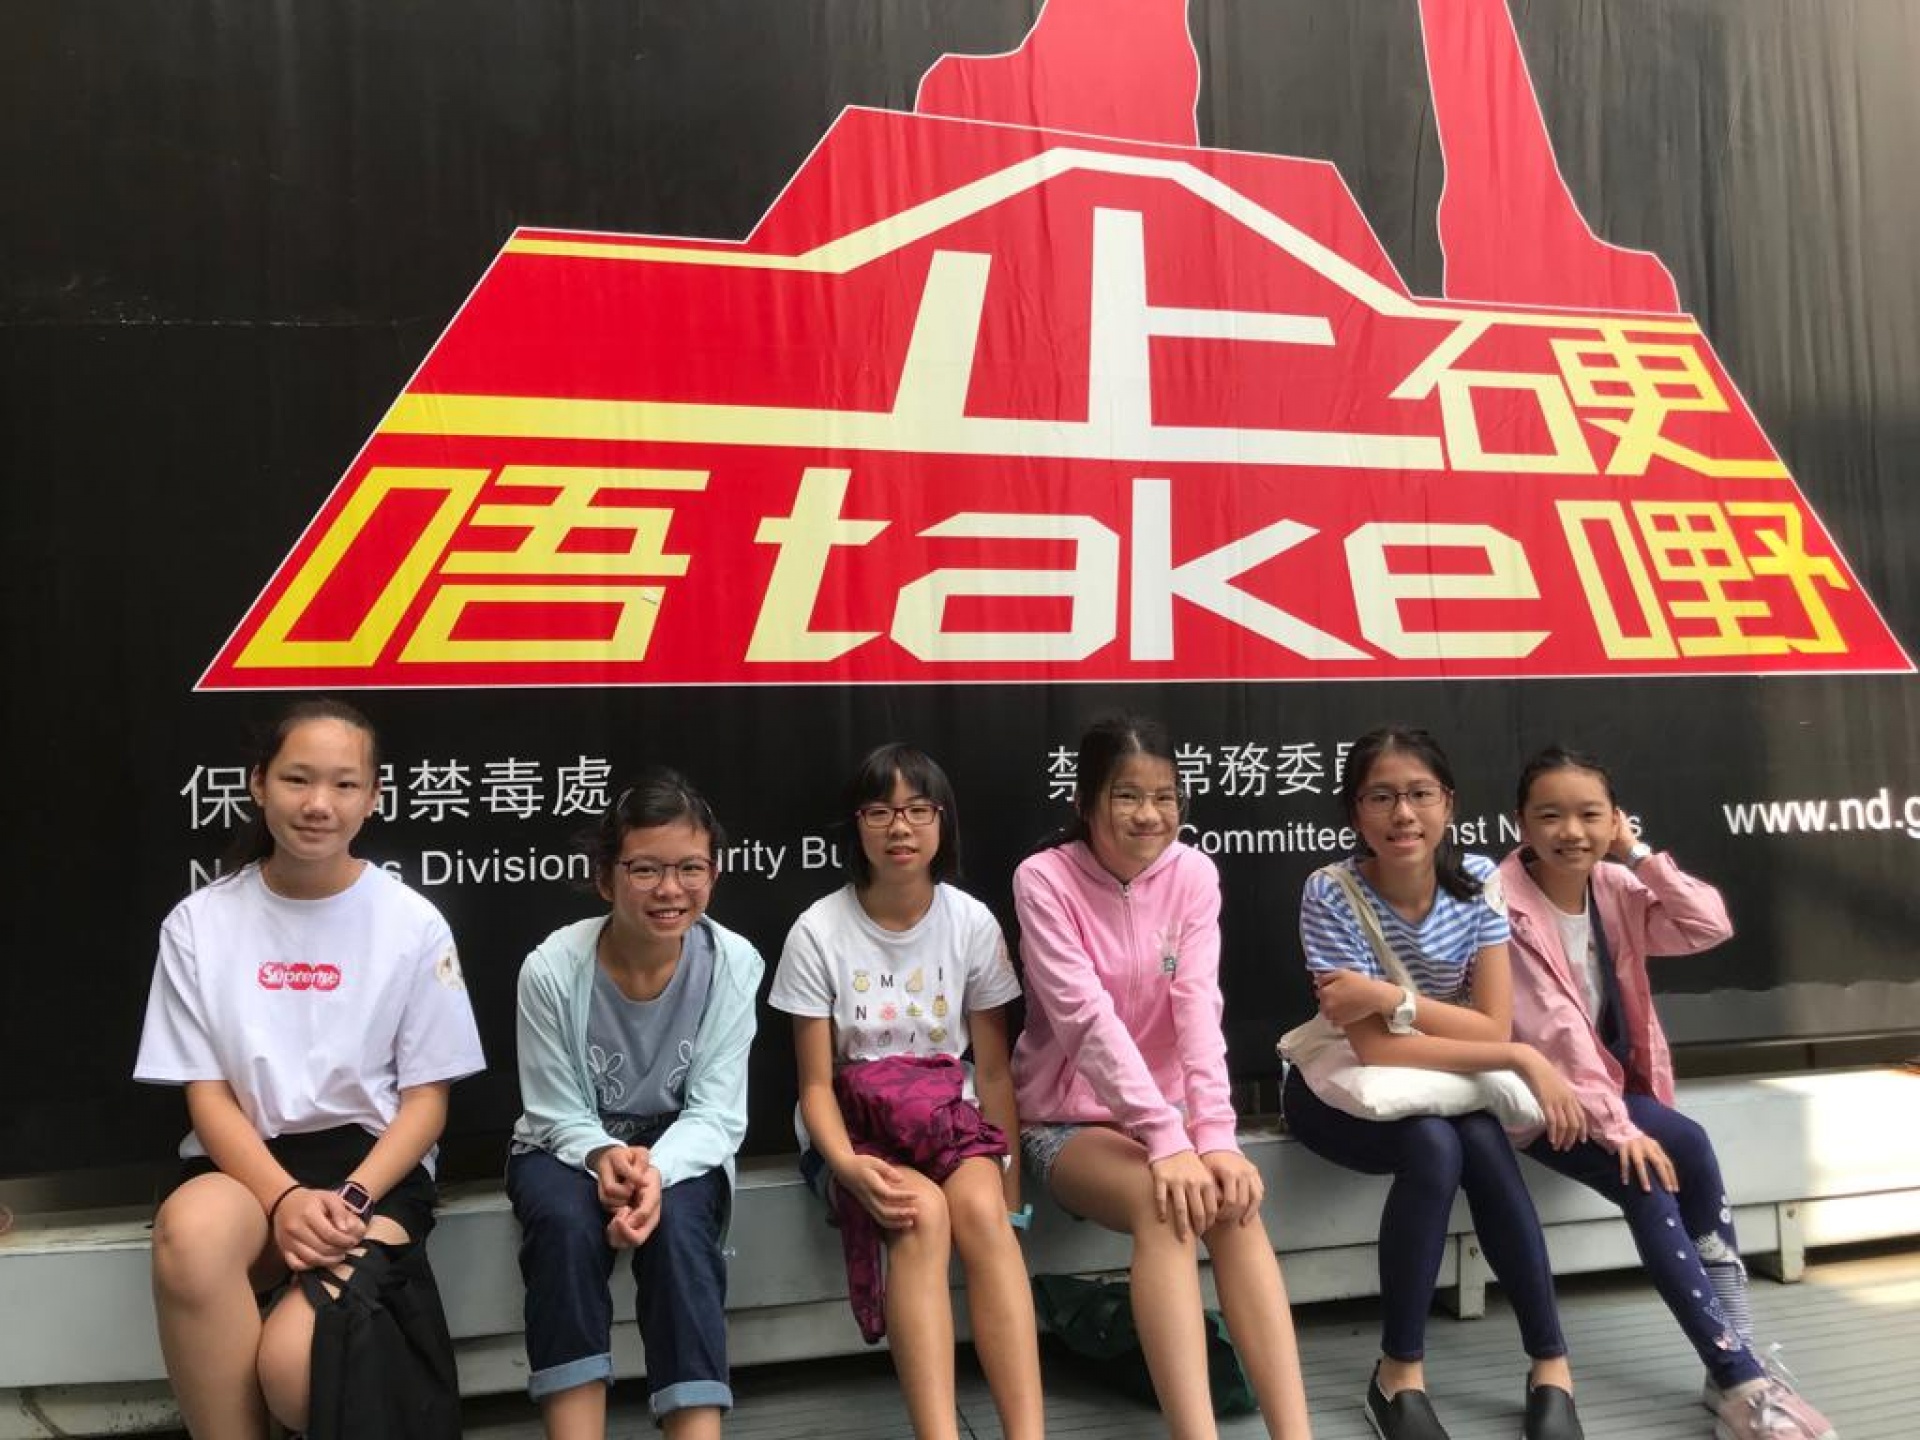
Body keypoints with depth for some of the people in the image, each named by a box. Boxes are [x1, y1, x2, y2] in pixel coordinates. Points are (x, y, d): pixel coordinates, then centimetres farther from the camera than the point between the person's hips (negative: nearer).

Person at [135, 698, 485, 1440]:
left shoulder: (413, 923, -1)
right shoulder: (198, 923, 2)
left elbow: (426, 1097, 1)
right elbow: (207, 1094, 0)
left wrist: (350, 1199, -17)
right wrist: (284, 1198, -18)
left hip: (372, 1163, -1)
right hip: (245, 1163, 2)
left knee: (298, 1362, -29)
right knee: (189, 1231, -36)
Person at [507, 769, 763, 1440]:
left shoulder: (732, 962, -18)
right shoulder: (553, 967, -21)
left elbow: (716, 1114, -16)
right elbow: (558, 1114, -11)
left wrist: (656, 1170, -36)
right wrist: (605, 1156, -33)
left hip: (681, 1150, 0)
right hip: (569, 1147, 0)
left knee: (676, 1224, -32)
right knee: (567, 1221, -32)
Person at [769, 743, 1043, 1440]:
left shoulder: (973, 923, -1)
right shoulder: (819, 931, -7)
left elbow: (994, 1070, 3)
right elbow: (816, 1085, -6)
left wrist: (1010, 1182, -7)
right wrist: (846, 1164, -26)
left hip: (949, 1119, 2)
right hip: (854, 1128, -1)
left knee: (979, 1206, -33)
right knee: (922, 1212, -35)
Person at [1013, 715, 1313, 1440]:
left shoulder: (1193, 874, -4)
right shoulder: (1044, 879, -15)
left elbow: (1198, 1007, -15)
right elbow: (1087, 1017, -25)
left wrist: (1215, 1136, -29)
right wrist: (1168, 1140, -34)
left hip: (1165, 1110, 3)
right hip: (1066, 1118, -3)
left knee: (1234, 1200, -28)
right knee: (1163, 1204, -33)